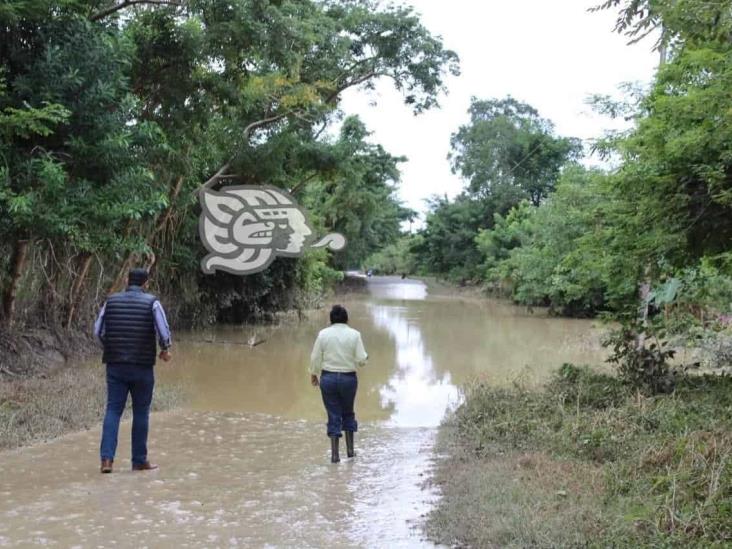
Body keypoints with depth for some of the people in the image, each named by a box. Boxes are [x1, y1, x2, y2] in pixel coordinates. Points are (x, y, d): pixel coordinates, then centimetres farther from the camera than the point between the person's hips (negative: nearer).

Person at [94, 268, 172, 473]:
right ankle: (139, 460, 14)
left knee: (113, 410, 6)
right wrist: (165, 350, 8)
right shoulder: (152, 302, -5)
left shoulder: (111, 301, 4)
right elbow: (163, 332, -11)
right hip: (142, 366, -2)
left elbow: (98, 331, 6)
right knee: (141, 413, 8)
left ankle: (107, 458, -6)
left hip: (115, 366, 2)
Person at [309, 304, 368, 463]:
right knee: (348, 413, 21)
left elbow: (315, 358, -3)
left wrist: (313, 374, 13)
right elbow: (361, 360, -9)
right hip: (349, 378, 0)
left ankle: (334, 454, 4)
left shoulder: (323, 334, -5)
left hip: (328, 378, 0)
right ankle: (350, 449, 22)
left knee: (333, 416, 7)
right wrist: (364, 356, 14)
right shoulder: (354, 334, -6)